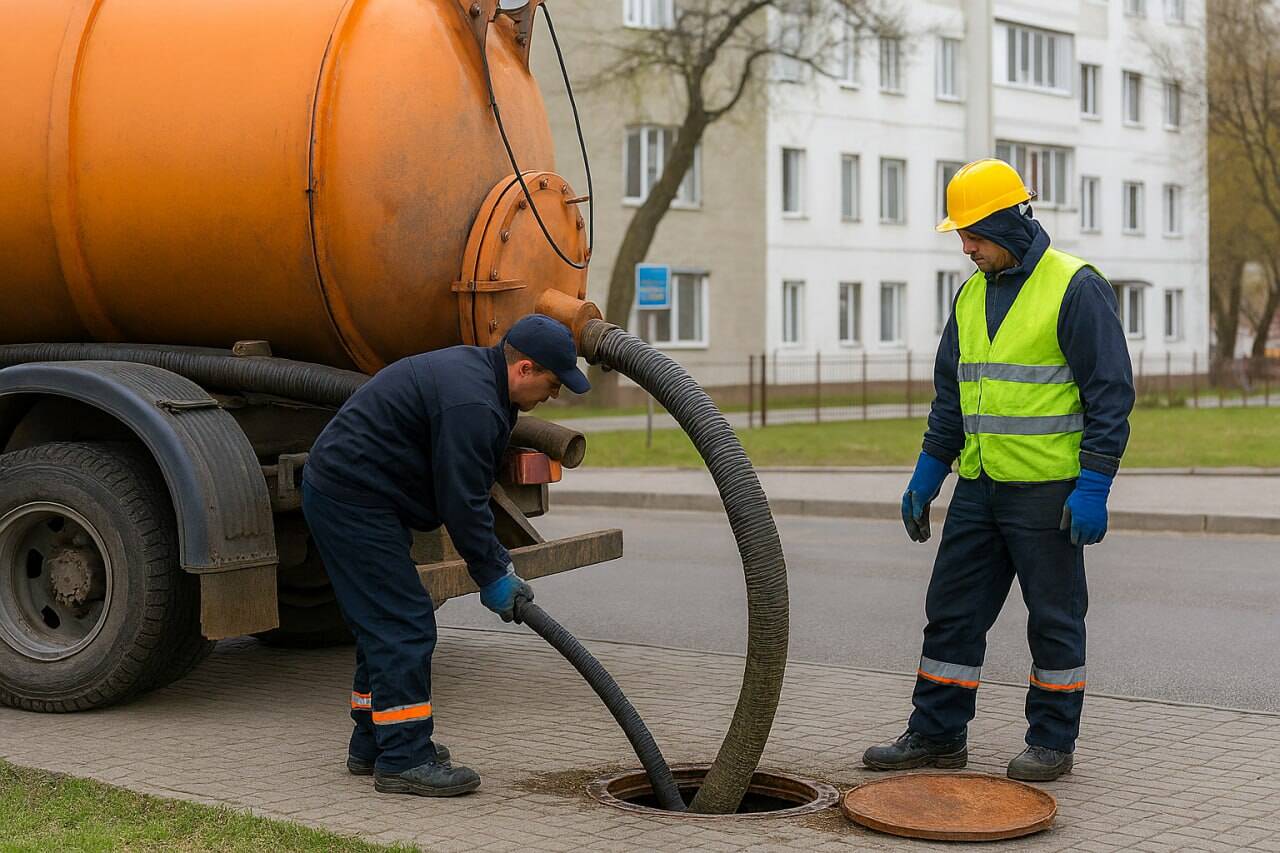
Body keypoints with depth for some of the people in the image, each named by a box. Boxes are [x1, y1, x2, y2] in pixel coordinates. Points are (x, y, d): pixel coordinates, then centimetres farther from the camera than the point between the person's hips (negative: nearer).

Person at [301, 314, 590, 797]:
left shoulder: (476, 372, 12)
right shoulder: (471, 404, -23)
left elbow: (466, 489, 18)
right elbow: (461, 502, -21)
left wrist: (496, 556, 14)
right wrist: (491, 577, -10)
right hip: (355, 499, -11)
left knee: (384, 624, 16)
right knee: (404, 625, -10)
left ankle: (373, 744, 25)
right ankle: (403, 759, -6)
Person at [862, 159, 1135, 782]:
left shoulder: (1076, 287, -10)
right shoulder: (971, 295, 12)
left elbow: (1110, 391, -12)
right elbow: (950, 395, 19)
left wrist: (1094, 486, -17)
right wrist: (927, 475, 14)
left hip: (1048, 490, -7)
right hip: (978, 489, 7)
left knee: (1054, 617, 4)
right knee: (951, 611, 9)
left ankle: (1052, 742, 16)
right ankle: (937, 735, 18)